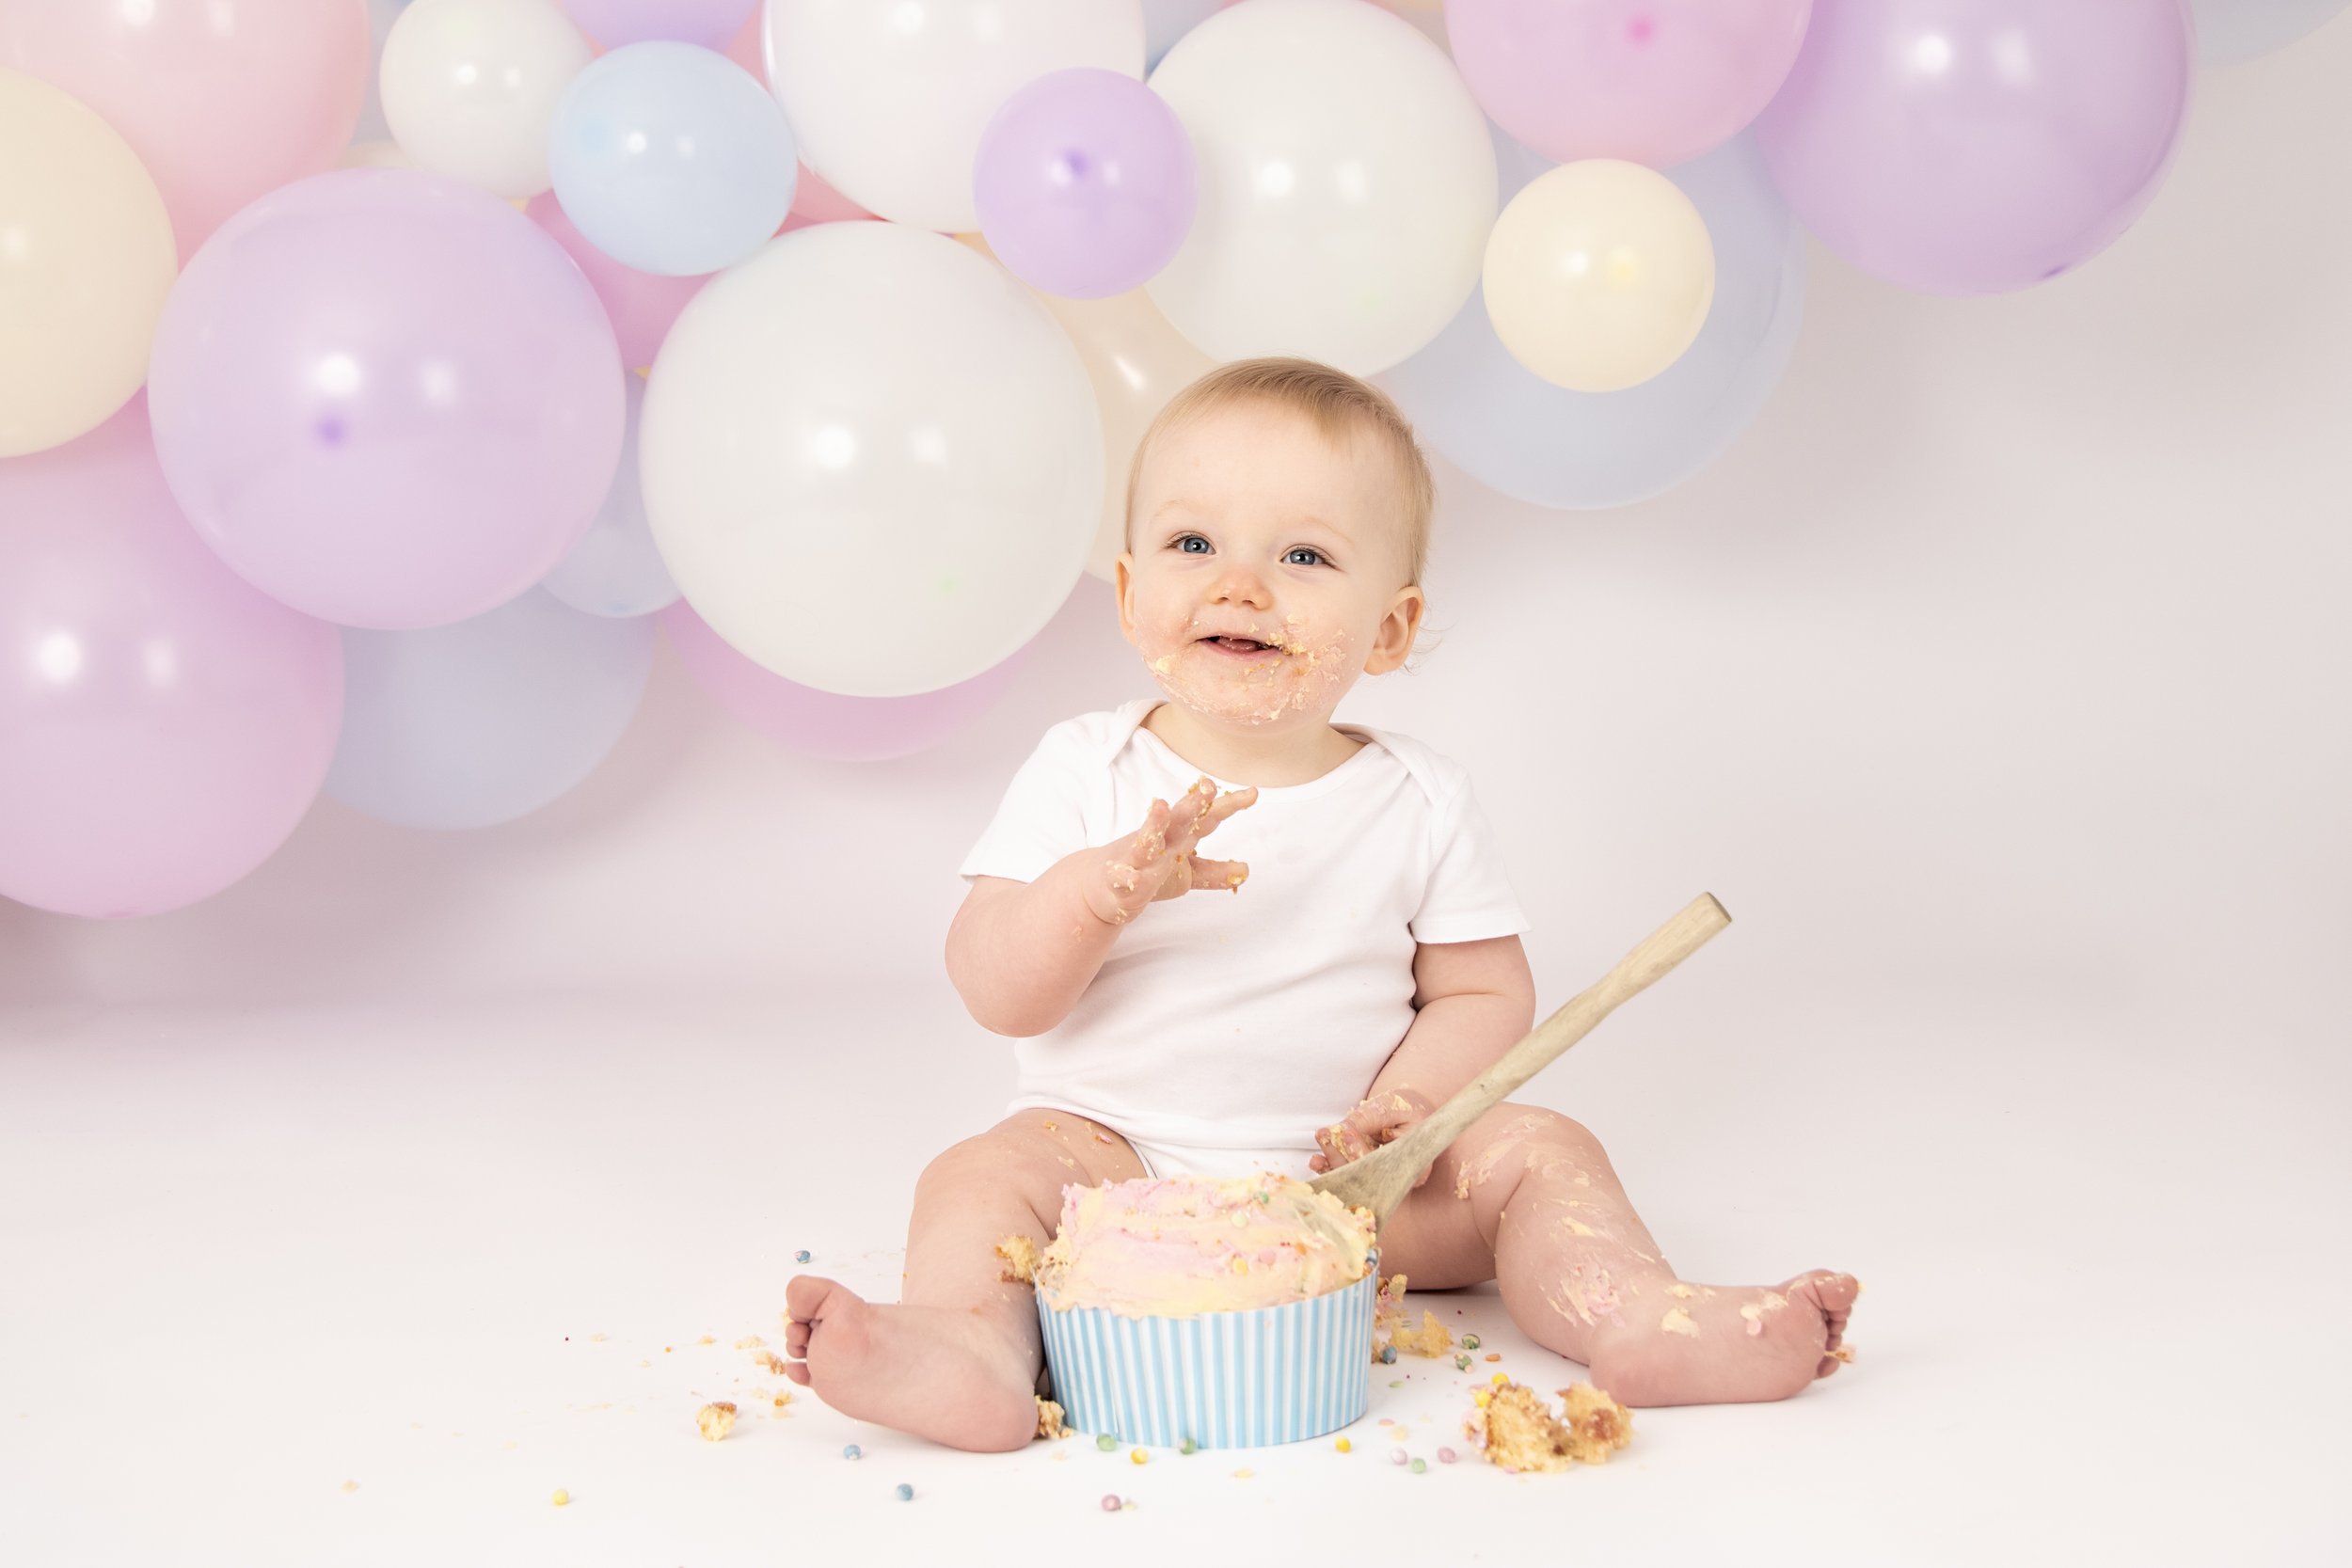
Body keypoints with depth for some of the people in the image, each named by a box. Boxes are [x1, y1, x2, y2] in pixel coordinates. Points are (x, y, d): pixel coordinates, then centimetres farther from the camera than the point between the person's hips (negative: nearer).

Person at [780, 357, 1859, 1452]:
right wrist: (1100, 888, -28)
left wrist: (1408, 1104, -18)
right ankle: (974, 1344, -50)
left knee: (1536, 1152, -15)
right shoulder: (1083, 776, -3)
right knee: (986, 1174, -27)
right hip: (1114, 1158, -1)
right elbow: (996, 996, -9)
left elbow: (1484, 993, 2)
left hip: (1351, 1186, 2)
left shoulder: (1420, 806, 0)